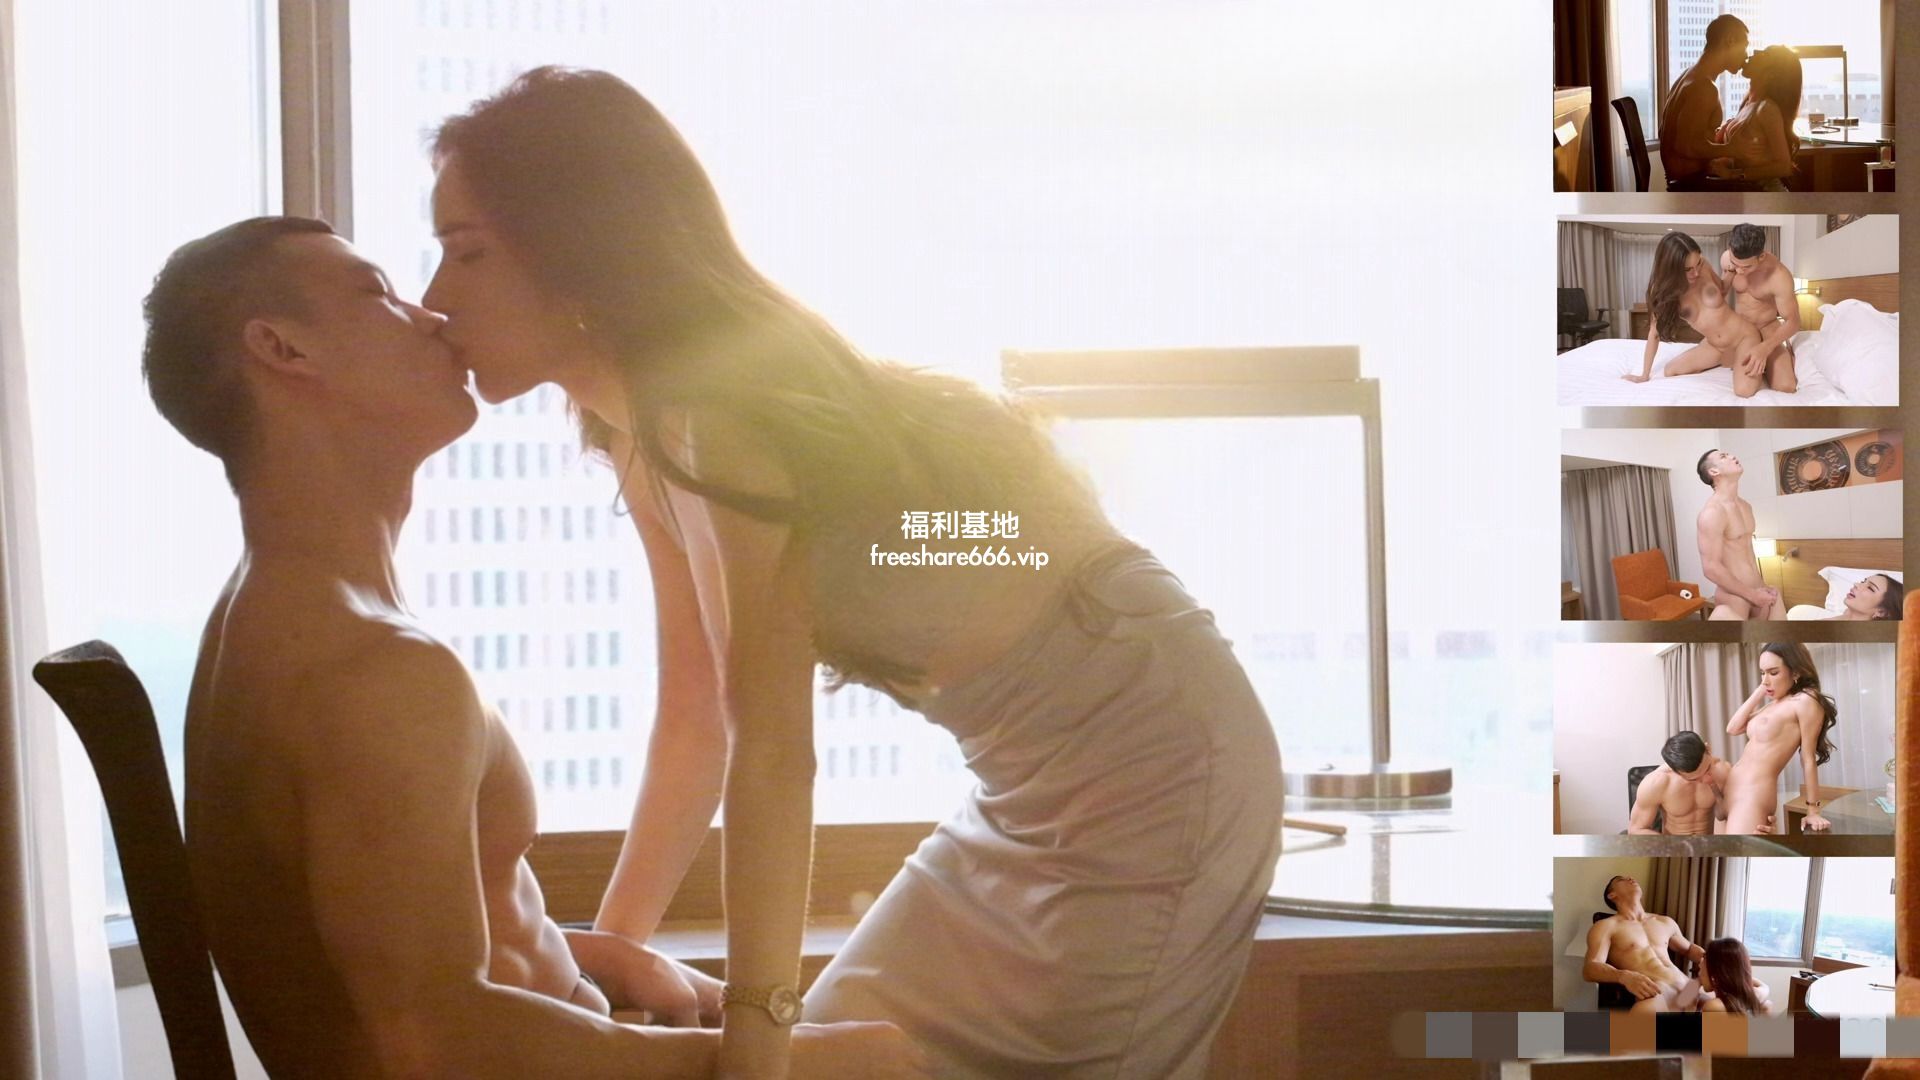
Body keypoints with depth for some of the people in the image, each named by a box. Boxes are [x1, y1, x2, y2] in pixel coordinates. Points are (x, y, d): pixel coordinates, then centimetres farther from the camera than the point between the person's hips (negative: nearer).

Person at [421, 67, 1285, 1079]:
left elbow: (771, 747, -26)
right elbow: (694, 725, 7)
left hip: (1150, 771, -8)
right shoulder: (645, 433, 3)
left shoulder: (726, 399, -24)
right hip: (1033, 785, 8)